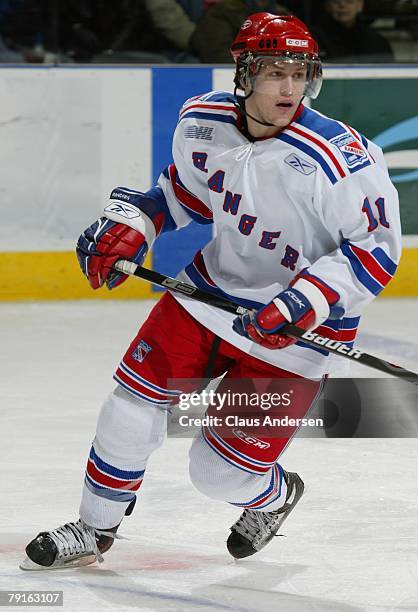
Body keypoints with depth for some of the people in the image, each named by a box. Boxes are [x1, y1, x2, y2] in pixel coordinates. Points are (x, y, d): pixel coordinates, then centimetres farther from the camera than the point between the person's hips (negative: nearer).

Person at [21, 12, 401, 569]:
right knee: (135, 398, 0)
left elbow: (378, 246, -20)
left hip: (296, 329, -5)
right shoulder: (202, 122, -8)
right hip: (213, 288, 5)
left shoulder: (338, 158, -27)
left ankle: (275, 494, 34)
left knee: (219, 473, -3)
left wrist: (308, 300, -31)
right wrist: (130, 225, -2)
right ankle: (94, 530, 22)